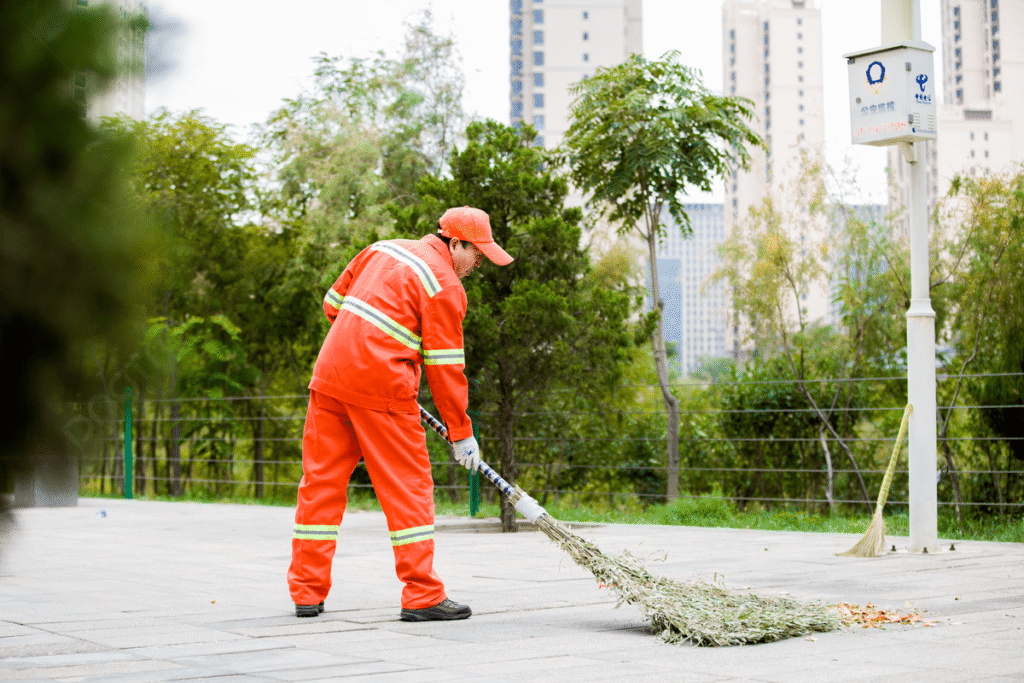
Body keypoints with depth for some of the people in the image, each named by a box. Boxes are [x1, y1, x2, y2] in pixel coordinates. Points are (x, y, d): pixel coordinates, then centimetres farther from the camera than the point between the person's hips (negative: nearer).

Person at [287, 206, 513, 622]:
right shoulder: (445, 286, -5)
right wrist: (460, 432, 1)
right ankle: (421, 596, 1)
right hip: (381, 386, -7)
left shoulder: (383, 249, 17)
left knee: (321, 480, 10)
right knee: (408, 486, 1)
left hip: (330, 375, 7)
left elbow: (334, 302, 21)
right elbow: (445, 367, -6)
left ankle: (307, 592, 15)